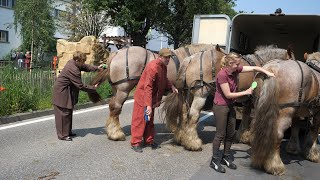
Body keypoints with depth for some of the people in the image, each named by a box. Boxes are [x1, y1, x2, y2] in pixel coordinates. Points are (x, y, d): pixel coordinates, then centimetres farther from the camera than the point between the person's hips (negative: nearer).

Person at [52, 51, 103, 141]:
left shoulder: (73, 62, -1)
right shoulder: (73, 70, -29)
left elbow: (85, 67, 15)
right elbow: (80, 86, -25)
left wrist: (97, 68, 3)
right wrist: (94, 88, -17)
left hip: (66, 91, 11)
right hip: (62, 92, -11)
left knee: (68, 112, 16)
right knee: (64, 113, -2)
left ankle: (67, 132, 28)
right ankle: (62, 135, 9)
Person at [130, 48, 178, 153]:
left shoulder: (163, 67, 3)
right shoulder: (153, 67, -26)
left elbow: (164, 80, 19)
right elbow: (148, 87, -29)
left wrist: (171, 86, 0)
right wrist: (148, 105, -31)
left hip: (152, 97, 9)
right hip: (142, 97, -9)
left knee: (149, 120, 17)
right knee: (140, 120, 0)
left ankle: (149, 141, 29)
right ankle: (135, 143, 11)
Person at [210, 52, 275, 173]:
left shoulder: (236, 70, -2)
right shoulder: (222, 75, -23)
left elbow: (254, 68, 3)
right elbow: (228, 94, -21)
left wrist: (267, 72, -11)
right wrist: (246, 92, -16)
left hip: (230, 106, 8)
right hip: (220, 107, -8)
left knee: (231, 133, 14)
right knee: (220, 134, 0)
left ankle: (226, 157, 29)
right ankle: (215, 160, 15)